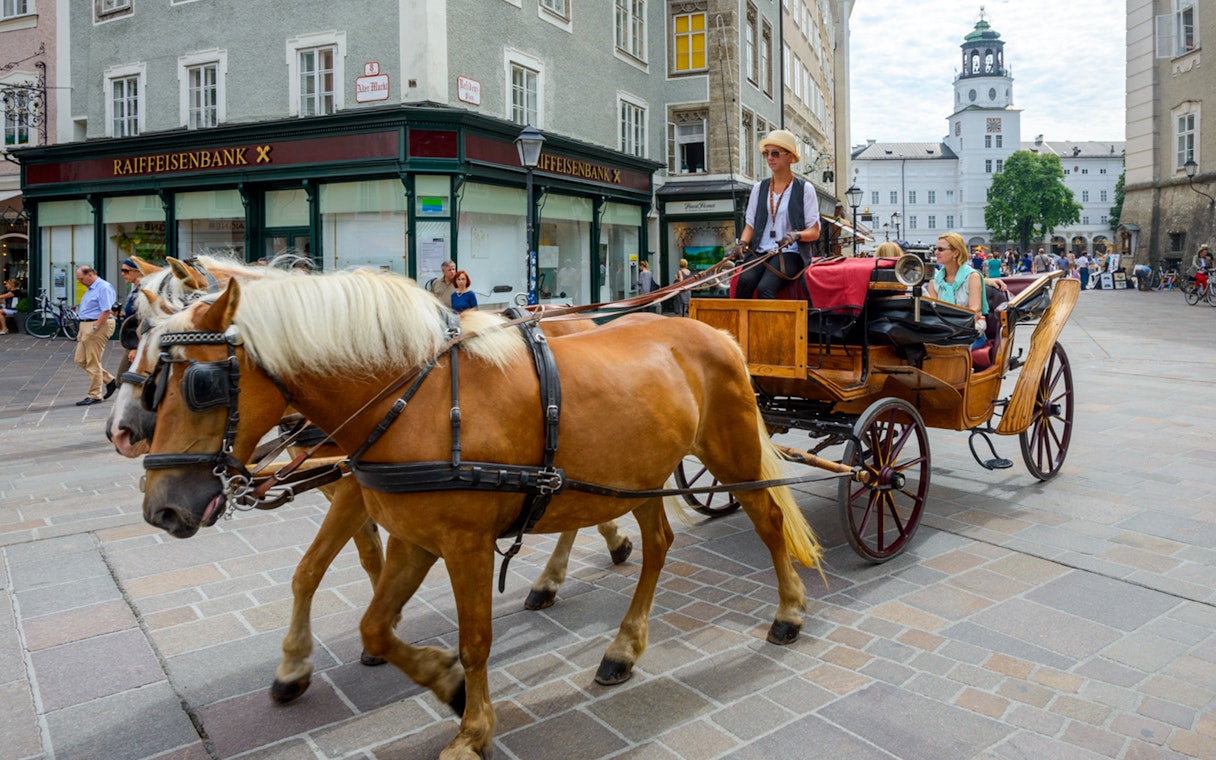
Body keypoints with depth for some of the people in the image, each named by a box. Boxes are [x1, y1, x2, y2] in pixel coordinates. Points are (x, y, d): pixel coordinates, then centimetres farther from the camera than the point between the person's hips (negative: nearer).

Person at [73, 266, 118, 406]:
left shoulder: (104, 288, -13)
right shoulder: (90, 289, 18)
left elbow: (106, 311, -20)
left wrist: (94, 328, -22)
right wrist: (82, 331, 17)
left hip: (99, 326, -10)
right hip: (86, 325, 10)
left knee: (93, 363, -5)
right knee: (80, 360, 10)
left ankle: (94, 395, 4)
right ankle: (110, 381, 19)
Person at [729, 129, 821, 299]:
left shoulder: (805, 189, 6)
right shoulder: (759, 189, 17)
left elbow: (814, 232, 3)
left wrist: (796, 235, -18)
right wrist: (742, 243, -6)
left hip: (789, 253, -3)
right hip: (759, 252, 3)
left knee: (765, 288, -31)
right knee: (745, 281, -29)